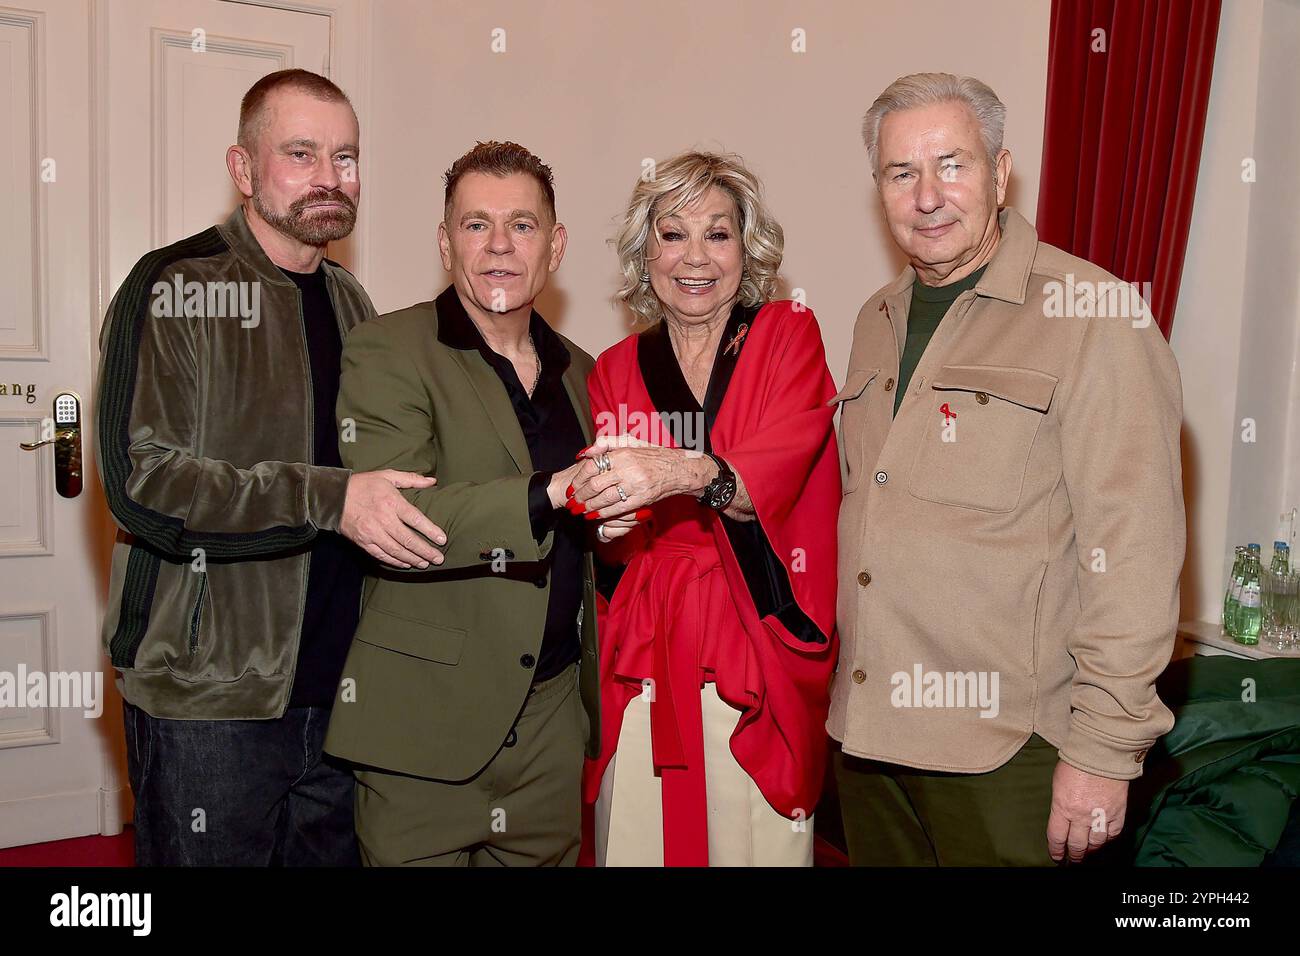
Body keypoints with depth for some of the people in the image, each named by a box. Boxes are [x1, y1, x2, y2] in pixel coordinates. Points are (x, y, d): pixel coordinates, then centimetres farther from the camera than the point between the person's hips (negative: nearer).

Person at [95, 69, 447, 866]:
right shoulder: (177, 287, -8)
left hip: (335, 693, 6)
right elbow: (139, 477, -19)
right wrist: (329, 500, -26)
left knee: (335, 853, 16)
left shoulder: (350, 301, 13)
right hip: (209, 697, -6)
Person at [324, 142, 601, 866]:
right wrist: (551, 494, -32)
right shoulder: (387, 353, -7)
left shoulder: (578, 371, 12)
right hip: (425, 722, -5)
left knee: (547, 856, 14)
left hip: (552, 718, 5)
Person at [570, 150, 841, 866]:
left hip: (760, 653, -2)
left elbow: (776, 473, -14)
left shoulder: (788, 336, 3)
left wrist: (687, 473, -33)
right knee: (634, 847, 6)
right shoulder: (616, 370, 9)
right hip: (642, 659, 2)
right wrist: (602, 519, -11)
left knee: (761, 849, 2)